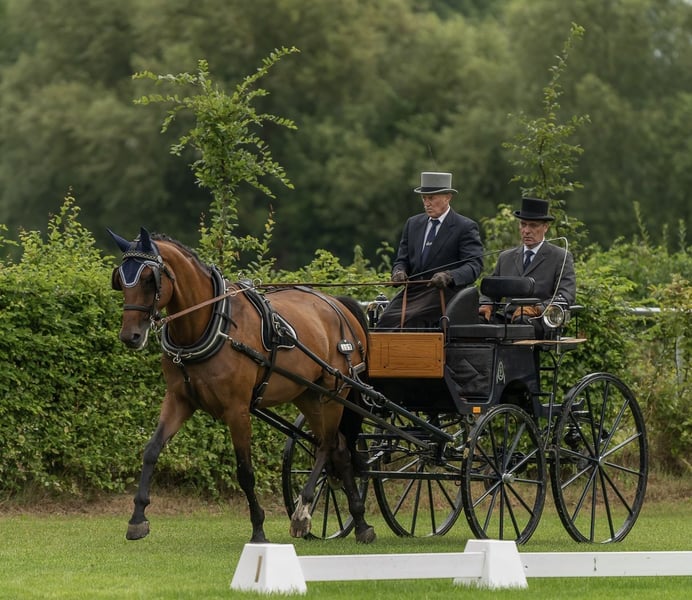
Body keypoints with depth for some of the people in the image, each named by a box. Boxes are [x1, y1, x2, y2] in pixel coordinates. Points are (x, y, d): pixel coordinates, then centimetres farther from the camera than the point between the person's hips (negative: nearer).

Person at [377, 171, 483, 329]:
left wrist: (449, 276, -30)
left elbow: (474, 265, -11)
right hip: (412, 293, 5)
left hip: (443, 295, -5)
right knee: (385, 319, -22)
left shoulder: (466, 227, -1)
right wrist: (399, 272, -7)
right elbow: (402, 259, 19)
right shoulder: (413, 223, 17)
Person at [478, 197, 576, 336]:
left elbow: (566, 297, -4)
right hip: (506, 319, 4)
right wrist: (485, 306, -2)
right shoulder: (506, 258, 24)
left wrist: (537, 309, -22)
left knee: (523, 319, -40)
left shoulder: (561, 257, 8)